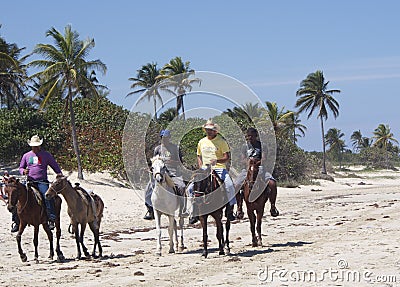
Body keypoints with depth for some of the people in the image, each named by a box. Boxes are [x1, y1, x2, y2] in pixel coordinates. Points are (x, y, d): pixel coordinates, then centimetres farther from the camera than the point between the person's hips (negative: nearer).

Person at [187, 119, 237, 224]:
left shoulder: (221, 141, -1)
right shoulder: (202, 142, 13)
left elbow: (227, 158, -7)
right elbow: (199, 156, 24)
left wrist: (217, 161, -25)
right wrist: (201, 166, 5)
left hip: (219, 169, -4)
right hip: (204, 170, 4)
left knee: (229, 186, -28)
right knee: (191, 188, -9)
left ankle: (229, 210, -12)